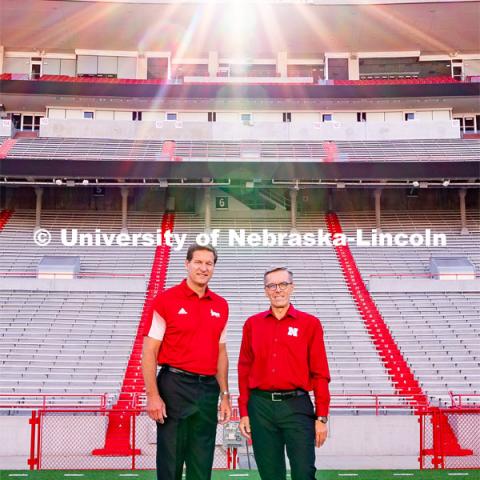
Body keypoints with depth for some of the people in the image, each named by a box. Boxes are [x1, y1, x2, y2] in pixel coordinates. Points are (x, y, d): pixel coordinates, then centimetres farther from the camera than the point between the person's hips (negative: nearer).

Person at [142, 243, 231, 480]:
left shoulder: (221, 306, 10)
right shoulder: (165, 300, -4)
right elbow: (149, 352, -7)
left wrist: (225, 395, 11)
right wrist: (153, 395, -14)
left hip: (208, 389, 5)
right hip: (175, 385, -4)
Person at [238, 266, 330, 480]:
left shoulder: (310, 324, 2)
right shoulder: (252, 324, 8)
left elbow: (320, 374, 1)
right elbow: (244, 371, 10)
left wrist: (321, 417, -3)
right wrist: (244, 413, 6)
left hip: (297, 406, -2)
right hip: (261, 406, 2)